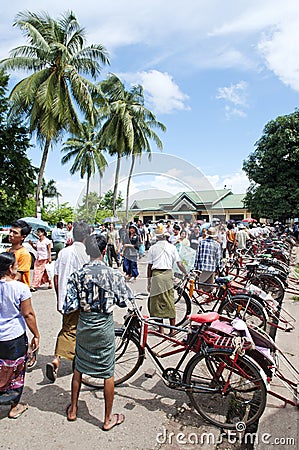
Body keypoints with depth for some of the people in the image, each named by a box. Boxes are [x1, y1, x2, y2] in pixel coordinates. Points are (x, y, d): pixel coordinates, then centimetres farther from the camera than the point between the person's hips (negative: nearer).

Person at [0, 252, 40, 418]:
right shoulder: (20, 287, -18)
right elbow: (28, 314, -14)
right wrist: (36, 335, -4)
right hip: (15, 337, -3)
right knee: (17, 372, 16)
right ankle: (14, 407, 32)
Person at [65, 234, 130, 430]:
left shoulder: (78, 274, -9)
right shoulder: (114, 274, -15)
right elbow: (122, 302, -9)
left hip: (84, 324, 3)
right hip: (104, 325, -3)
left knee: (79, 368, 23)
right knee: (108, 373, 12)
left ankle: (73, 409, 41)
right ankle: (108, 418, 27)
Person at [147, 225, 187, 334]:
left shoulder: (152, 248, 6)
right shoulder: (172, 247, 5)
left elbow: (149, 266, 4)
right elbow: (179, 264, 2)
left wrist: (149, 282, 10)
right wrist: (187, 274, 15)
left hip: (156, 275, 0)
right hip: (167, 274, 0)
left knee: (157, 302, 9)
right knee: (170, 302, 8)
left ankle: (161, 328, 16)